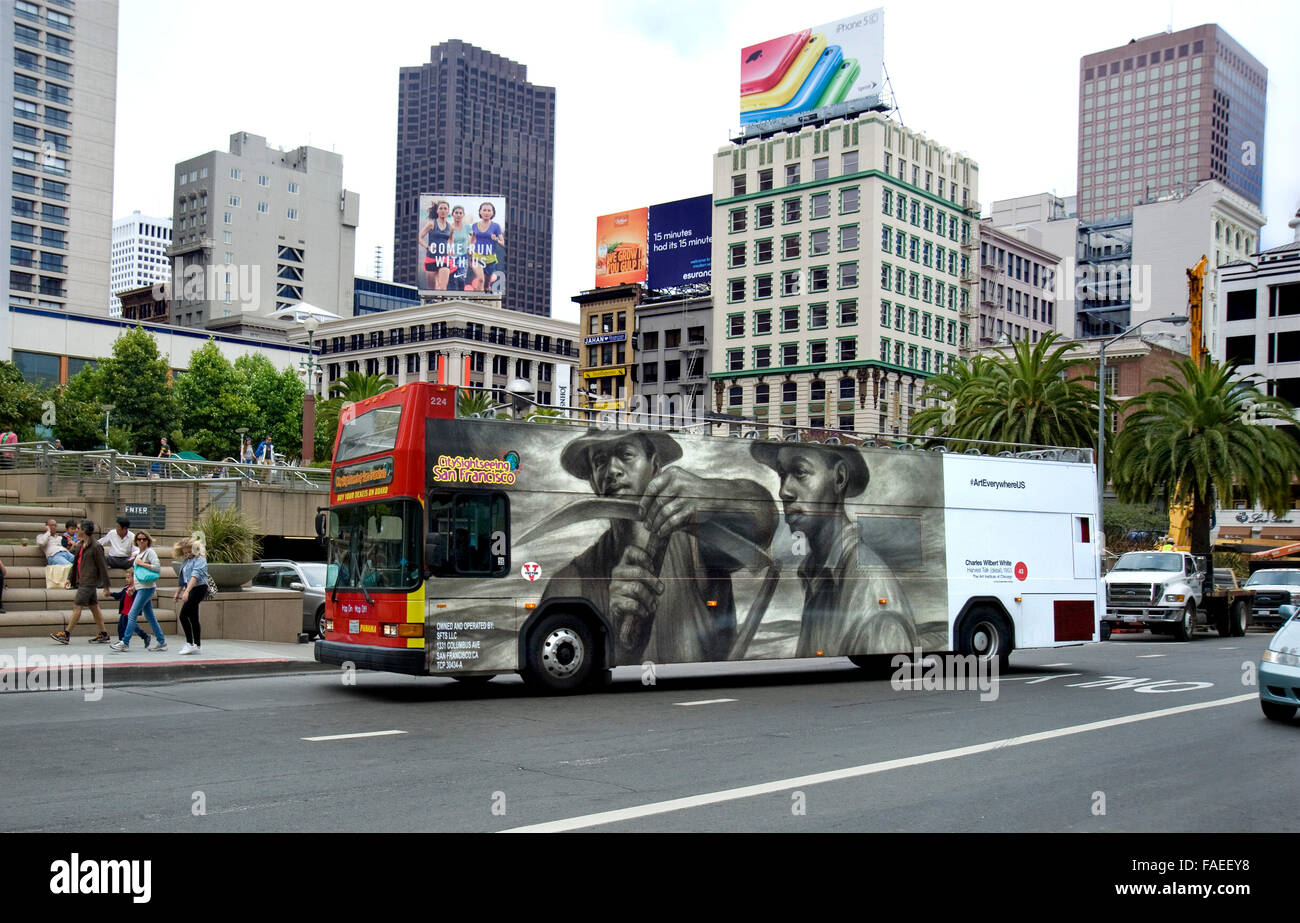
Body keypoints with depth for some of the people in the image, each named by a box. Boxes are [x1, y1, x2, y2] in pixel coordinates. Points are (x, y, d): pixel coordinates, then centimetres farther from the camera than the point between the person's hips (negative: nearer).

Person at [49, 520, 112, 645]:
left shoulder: (96, 547, -13)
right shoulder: (80, 545, 12)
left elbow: (102, 567, -12)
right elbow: (76, 563, 21)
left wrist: (106, 586, -12)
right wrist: (71, 578, 19)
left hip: (89, 581, -9)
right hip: (82, 580, 9)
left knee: (77, 607, -7)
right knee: (94, 607, 10)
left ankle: (66, 634, -2)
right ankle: (103, 635, 15)